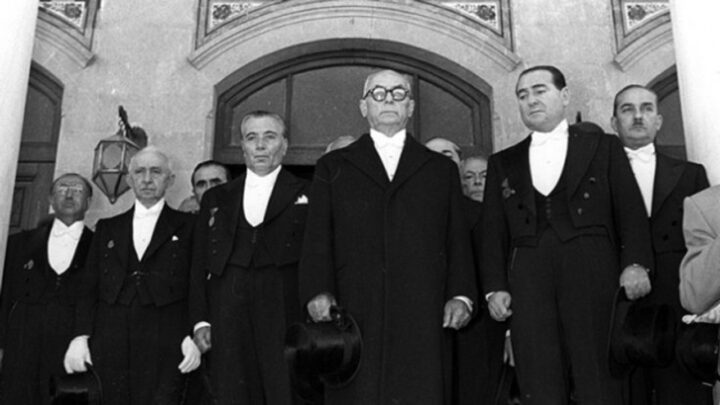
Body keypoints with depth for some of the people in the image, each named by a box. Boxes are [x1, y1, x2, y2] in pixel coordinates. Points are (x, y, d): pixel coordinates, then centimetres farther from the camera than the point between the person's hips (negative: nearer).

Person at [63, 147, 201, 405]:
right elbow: (89, 287, 14)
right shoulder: (106, 228, 20)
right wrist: (81, 336, 0)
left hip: (164, 349, -2)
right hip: (109, 345, 3)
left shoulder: (187, 226, 11)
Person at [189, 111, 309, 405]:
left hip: (285, 317, -2)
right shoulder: (216, 199, 18)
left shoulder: (306, 195, 9)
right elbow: (199, 264, 14)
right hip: (228, 321, 2)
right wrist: (200, 320, 4)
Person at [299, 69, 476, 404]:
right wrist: (318, 291, -8)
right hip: (352, 317, 0)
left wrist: (461, 295, 0)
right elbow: (317, 239, 7)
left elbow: (457, 240, 13)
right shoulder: (333, 167, 16)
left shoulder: (441, 169, 19)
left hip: (421, 319, 1)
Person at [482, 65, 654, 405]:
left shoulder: (603, 147, 16)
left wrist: (635, 262, -8)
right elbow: (493, 230, 13)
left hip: (592, 274, -1)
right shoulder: (503, 163, 20)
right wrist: (495, 286, 1)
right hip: (528, 280, 2)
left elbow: (630, 210, 7)